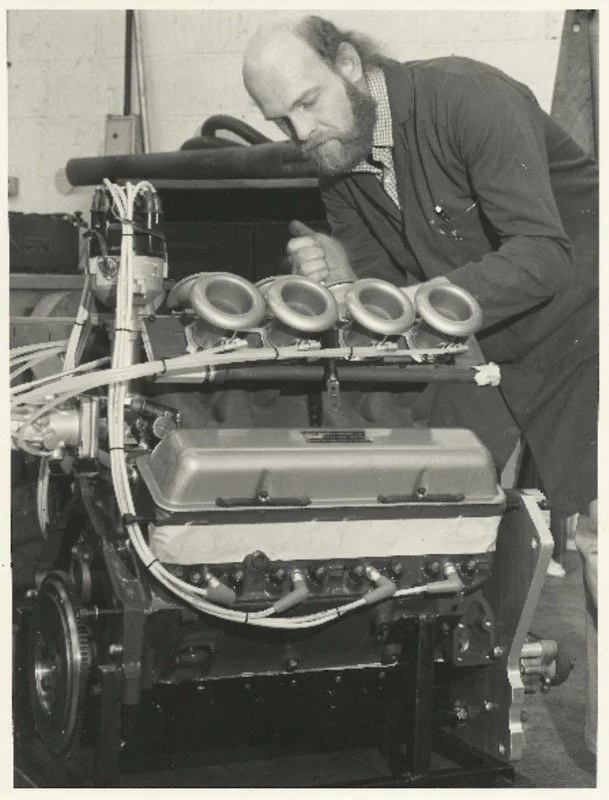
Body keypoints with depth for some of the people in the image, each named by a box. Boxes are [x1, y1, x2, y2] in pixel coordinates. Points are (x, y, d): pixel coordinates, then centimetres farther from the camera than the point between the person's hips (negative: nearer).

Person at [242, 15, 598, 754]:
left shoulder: (470, 98, -22)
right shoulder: (337, 166, 1)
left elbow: (542, 256, -27)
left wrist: (425, 300, -36)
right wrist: (339, 277, -17)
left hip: (577, 321, -6)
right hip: (490, 354, 7)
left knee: (594, 527, -9)